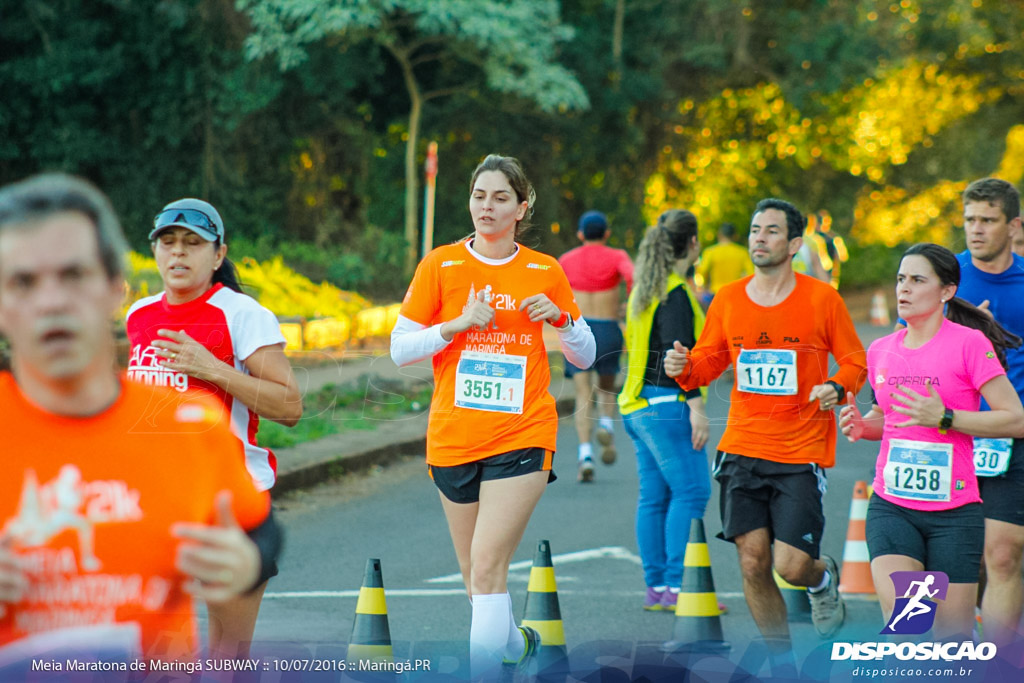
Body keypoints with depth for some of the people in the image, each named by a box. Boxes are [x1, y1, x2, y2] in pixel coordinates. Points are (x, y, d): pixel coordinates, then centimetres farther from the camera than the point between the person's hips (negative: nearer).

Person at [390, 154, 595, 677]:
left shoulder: (545, 272, 5)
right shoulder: (440, 265, 3)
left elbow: (584, 356, 12)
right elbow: (399, 349, 0)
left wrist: (560, 318, -7)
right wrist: (459, 323, -13)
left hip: (522, 437, -2)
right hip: (453, 437, 2)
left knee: (487, 569, -16)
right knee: (477, 579, 11)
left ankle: (482, 670, -13)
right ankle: (517, 641, 39)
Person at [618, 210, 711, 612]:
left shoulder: (643, 290, 16)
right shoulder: (676, 293, -12)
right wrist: (696, 406, -19)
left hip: (637, 406, 9)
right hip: (667, 405, -9)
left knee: (654, 496, 9)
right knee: (690, 492, -8)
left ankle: (656, 587, 9)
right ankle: (677, 586, -13)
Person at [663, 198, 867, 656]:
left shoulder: (822, 299, -2)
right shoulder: (728, 300, 6)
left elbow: (855, 360, 5)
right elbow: (708, 361, 15)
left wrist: (836, 387, -15)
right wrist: (684, 368, -6)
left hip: (800, 453, -3)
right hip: (742, 450, 3)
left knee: (792, 565, -10)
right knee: (752, 563, -2)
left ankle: (823, 577, 29)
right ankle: (783, 662, 17)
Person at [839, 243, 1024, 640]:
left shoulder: (969, 343, -7)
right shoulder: (881, 351, 9)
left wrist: (944, 418, -20)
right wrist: (862, 425, 4)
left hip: (955, 509, -3)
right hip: (891, 507, 3)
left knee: (952, 638, 2)